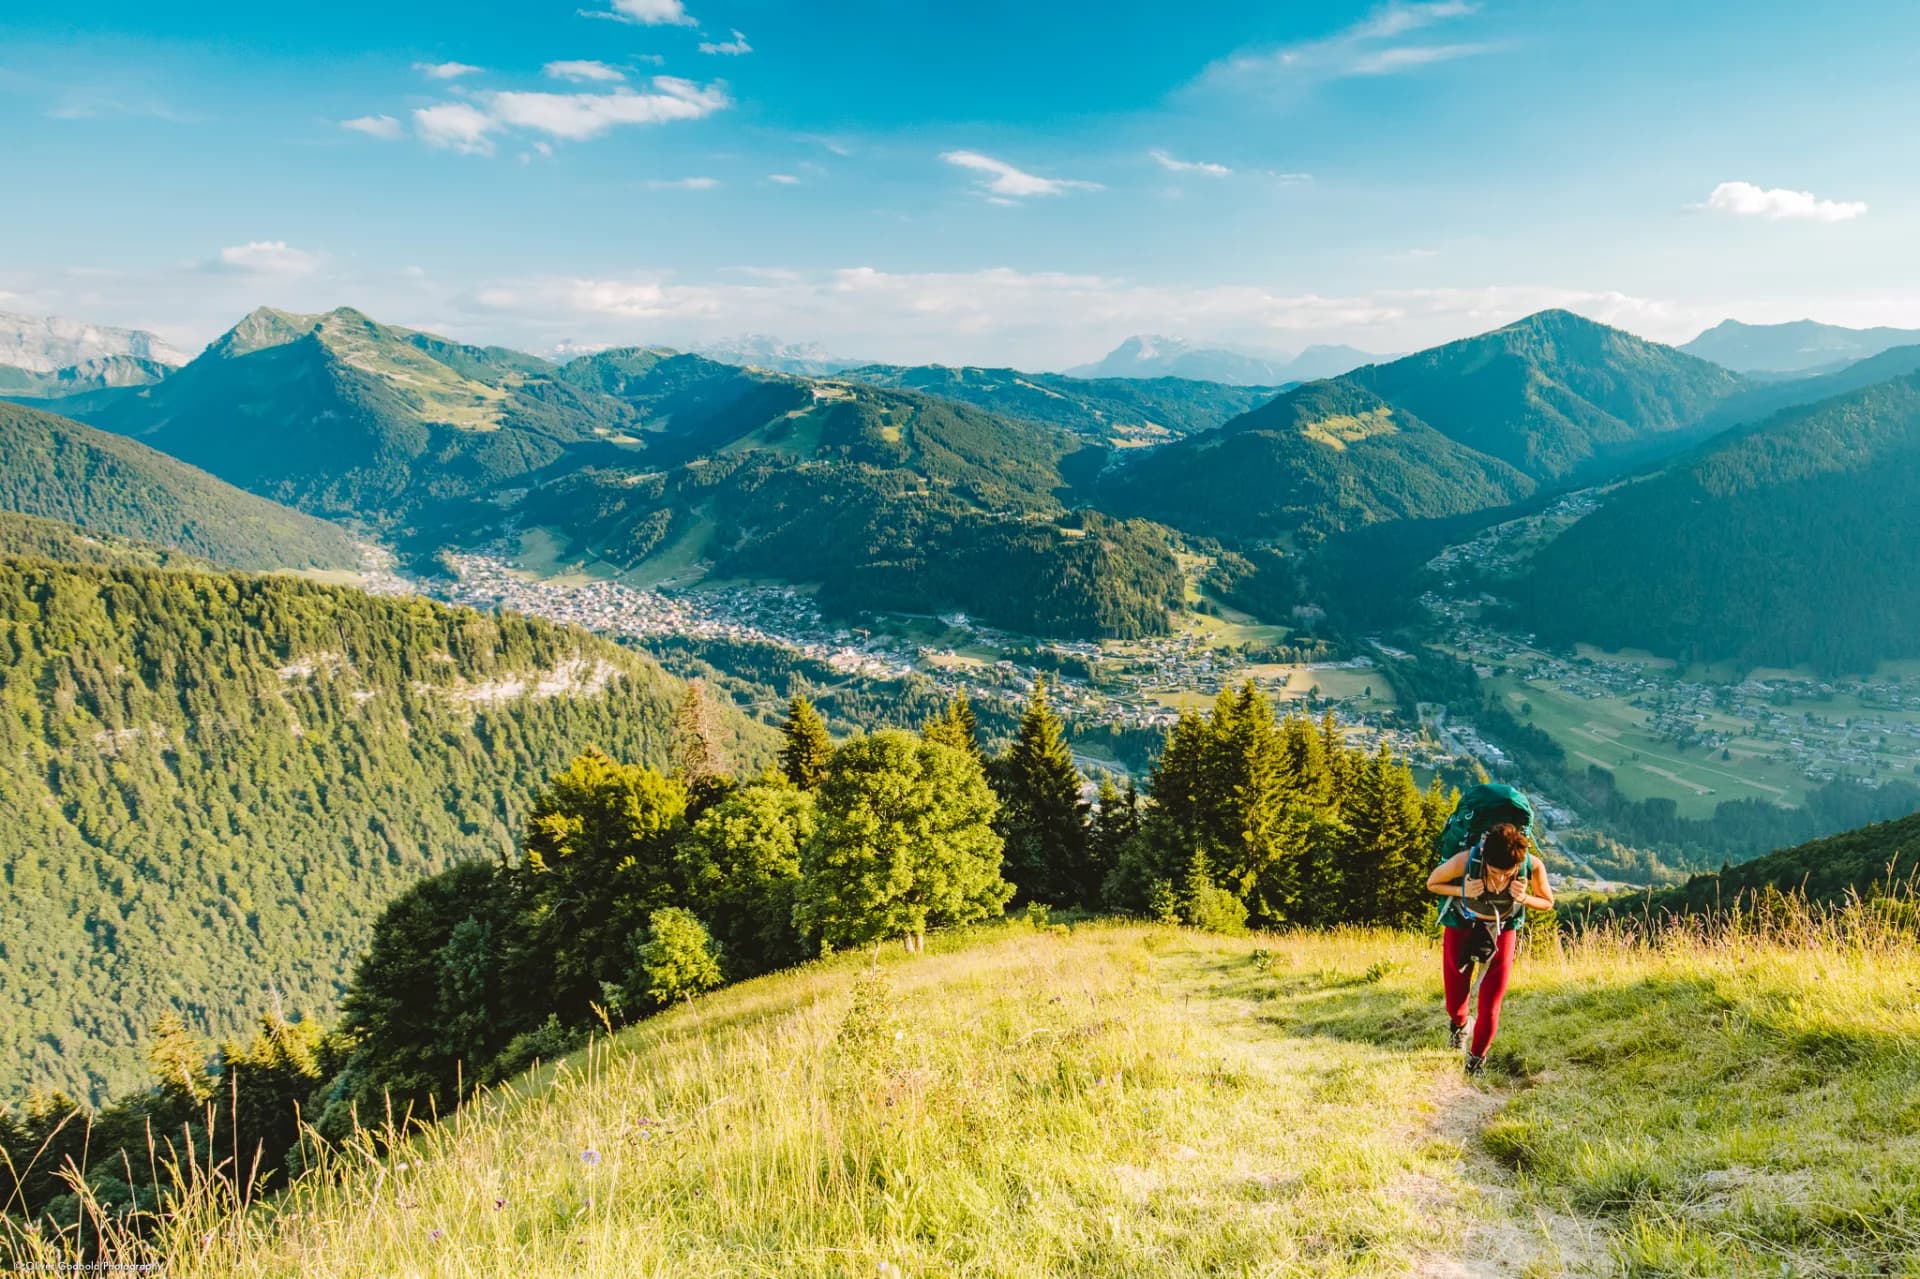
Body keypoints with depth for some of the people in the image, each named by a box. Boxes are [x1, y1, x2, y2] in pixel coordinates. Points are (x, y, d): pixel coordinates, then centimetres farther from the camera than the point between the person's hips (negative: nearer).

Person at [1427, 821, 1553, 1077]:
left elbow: (1547, 903, -8)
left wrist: (1523, 898, -29)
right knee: (1455, 998, 9)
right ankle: (1458, 1024, 47)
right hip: (1461, 926, -1)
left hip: (1502, 930, 1)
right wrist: (1463, 890, -32)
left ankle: (1477, 1057, 27)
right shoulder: (1465, 861, -35)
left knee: (1490, 1005, 0)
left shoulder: (1533, 866, -30)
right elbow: (1432, 884, -14)